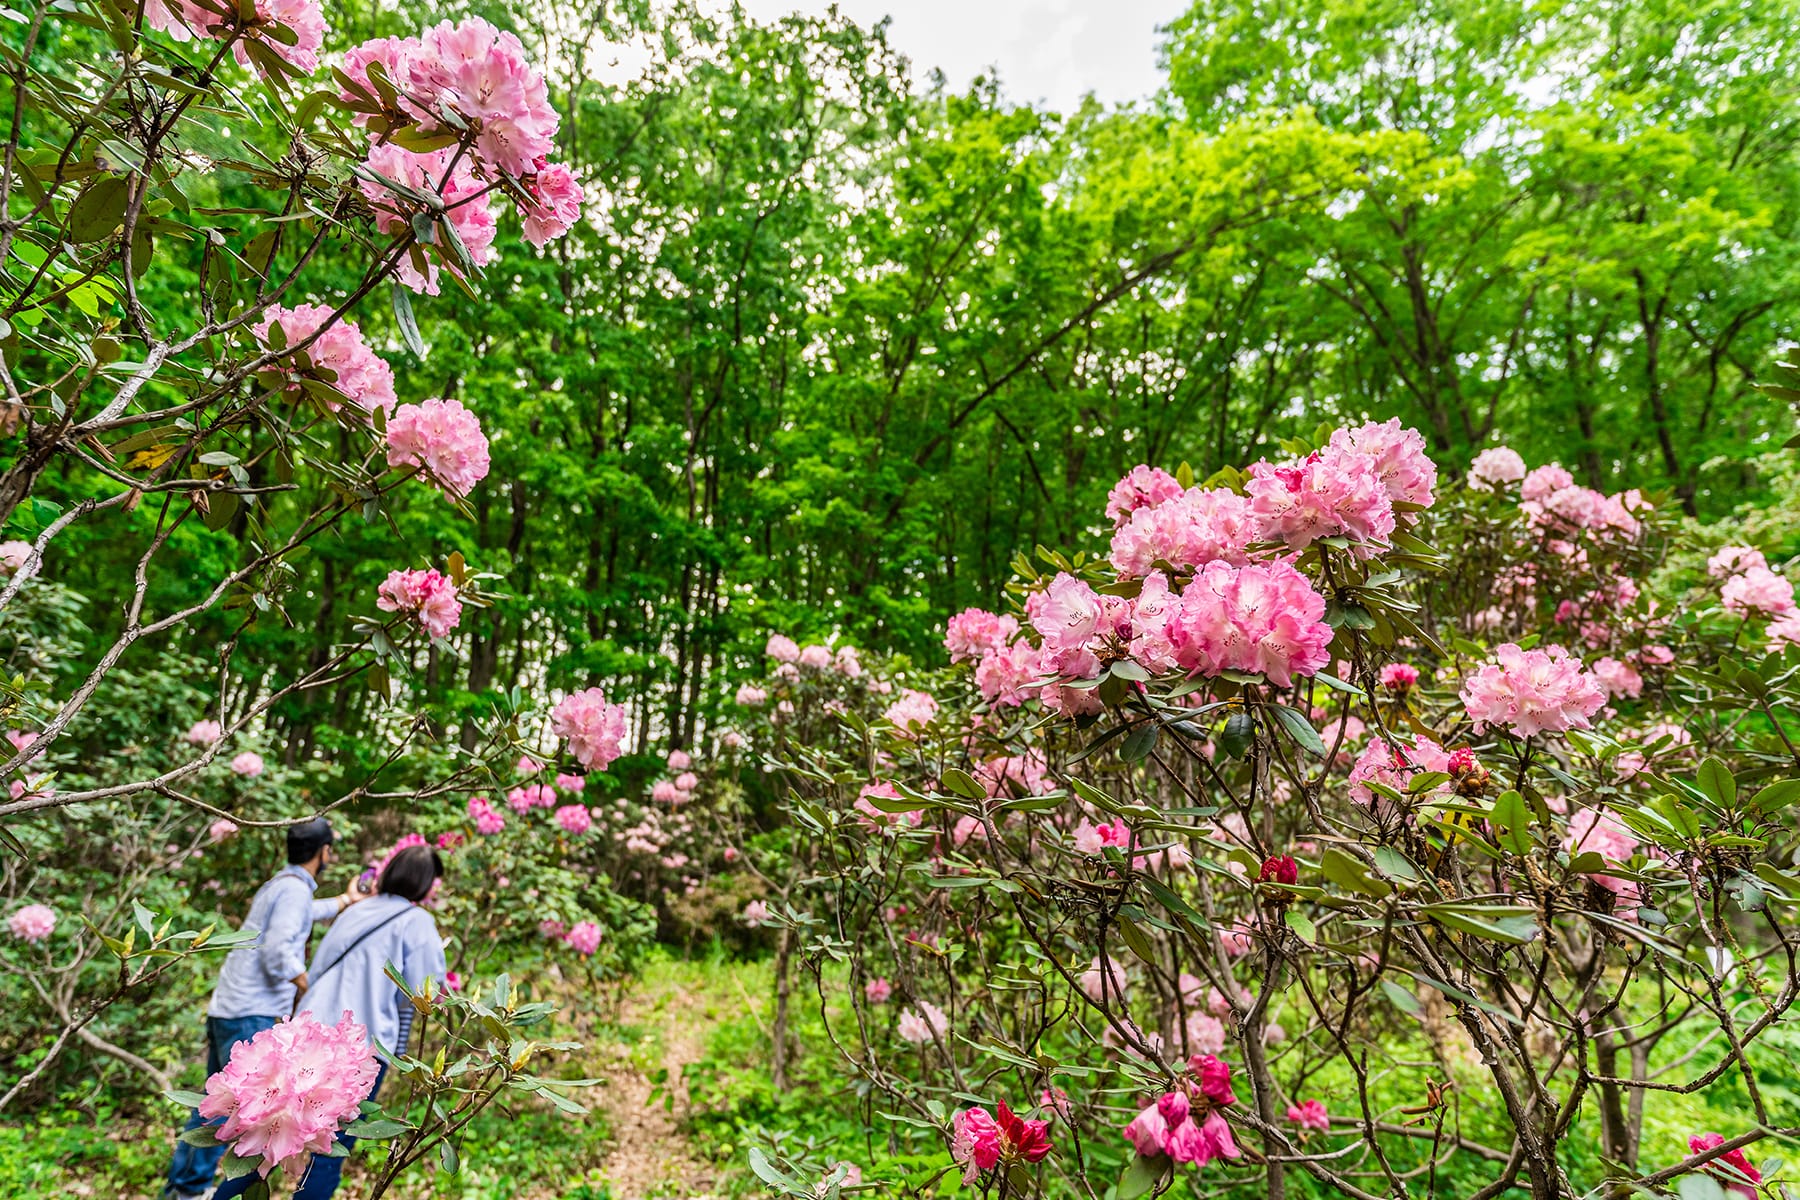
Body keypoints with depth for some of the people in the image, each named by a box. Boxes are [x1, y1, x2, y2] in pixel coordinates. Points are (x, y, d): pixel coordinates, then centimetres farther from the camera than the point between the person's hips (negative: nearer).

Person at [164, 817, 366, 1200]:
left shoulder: (278, 885, 16)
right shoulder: (294, 889, -14)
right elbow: (276, 952, -23)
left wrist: (345, 901, 54)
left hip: (227, 1009, 10)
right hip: (250, 1015, -10)